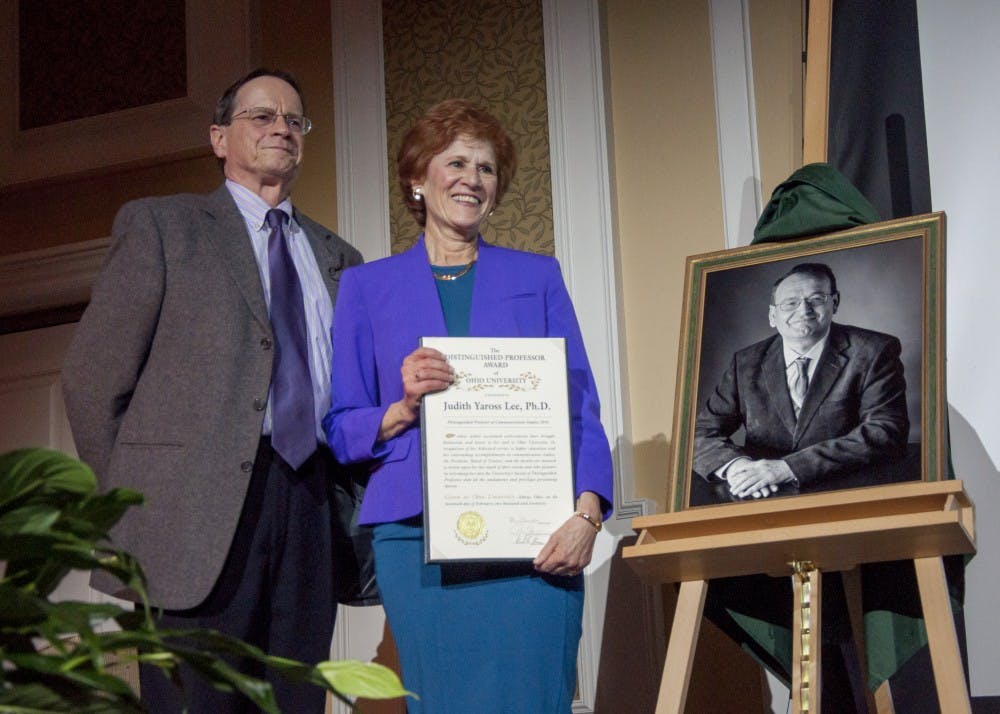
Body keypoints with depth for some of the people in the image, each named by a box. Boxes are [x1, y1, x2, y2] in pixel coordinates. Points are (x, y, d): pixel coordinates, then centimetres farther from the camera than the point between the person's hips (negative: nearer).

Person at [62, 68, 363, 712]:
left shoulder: (336, 257, 20)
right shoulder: (160, 226, 7)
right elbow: (93, 377, 3)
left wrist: (346, 508, 8)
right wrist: (132, 503, 0)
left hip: (310, 514, 4)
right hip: (197, 516, -4)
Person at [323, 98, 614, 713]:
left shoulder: (538, 277, 14)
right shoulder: (368, 286, 13)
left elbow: (580, 408, 7)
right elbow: (341, 431, 10)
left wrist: (587, 512, -9)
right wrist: (404, 408, -11)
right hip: (419, 540, 0)